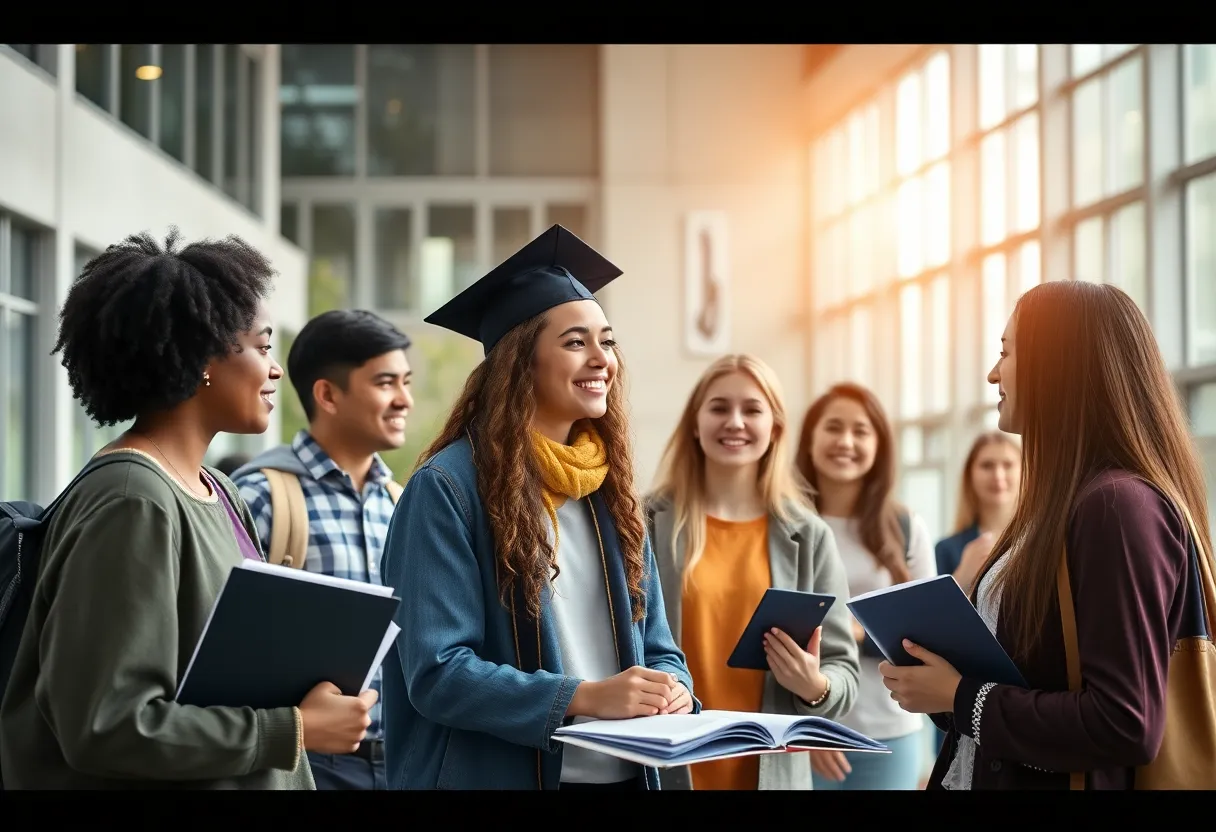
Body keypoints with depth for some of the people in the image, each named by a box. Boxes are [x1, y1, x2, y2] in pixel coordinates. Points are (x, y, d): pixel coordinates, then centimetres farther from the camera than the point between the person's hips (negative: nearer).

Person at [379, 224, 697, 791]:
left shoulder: (608, 489, 7)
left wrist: (671, 688, -12)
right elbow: (435, 671, -18)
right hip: (502, 773, -6)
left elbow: (655, 645, 10)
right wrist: (582, 697, -26)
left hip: (623, 771, 6)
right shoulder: (448, 488, -12)